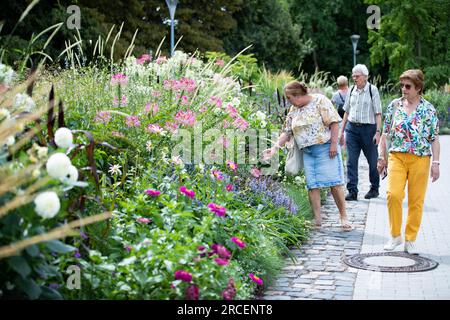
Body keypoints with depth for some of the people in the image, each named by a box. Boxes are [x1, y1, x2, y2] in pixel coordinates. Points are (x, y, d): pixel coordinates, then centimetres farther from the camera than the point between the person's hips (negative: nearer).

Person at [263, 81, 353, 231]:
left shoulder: (319, 100, -6)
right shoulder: (293, 111, 12)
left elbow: (334, 122, -10)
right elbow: (286, 132, 13)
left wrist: (334, 144, -16)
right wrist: (275, 148, 1)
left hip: (325, 147, -6)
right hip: (307, 152, 6)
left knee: (334, 183, -6)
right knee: (312, 186, 0)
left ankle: (344, 217, 2)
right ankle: (317, 220, 4)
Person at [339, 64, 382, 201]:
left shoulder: (372, 90, -4)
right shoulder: (352, 90, 9)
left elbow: (378, 113, -6)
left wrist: (378, 132, -14)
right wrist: (341, 131, 12)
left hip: (368, 128, -4)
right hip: (352, 128, 4)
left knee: (372, 160, 8)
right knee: (351, 161, -2)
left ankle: (374, 188, 25)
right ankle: (352, 191, 0)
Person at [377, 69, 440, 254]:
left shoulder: (428, 109, 2)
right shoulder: (394, 105, 7)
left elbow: (434, 139, 3)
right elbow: (385, 133, 12)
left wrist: (435, 163, -3)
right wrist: (382, 157, 9)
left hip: (420, 160, -1)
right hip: (396, 157, 1)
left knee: (416, 201, 2)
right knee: (393, 194, -13)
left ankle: (410, 240, 15)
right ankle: (395, 235, 5)